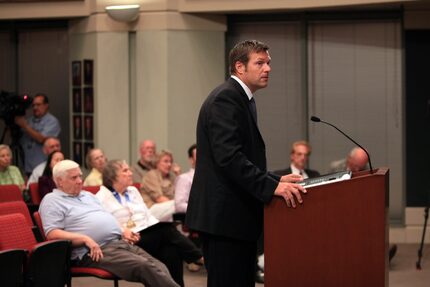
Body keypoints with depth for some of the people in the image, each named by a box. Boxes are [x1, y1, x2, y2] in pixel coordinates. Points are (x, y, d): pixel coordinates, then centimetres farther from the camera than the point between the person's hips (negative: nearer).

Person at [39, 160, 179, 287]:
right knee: (144, 266, -28)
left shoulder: (88, 195, 28)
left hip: (120, 242, 8)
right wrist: (85, 239, -21)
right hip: (96, 250, -8)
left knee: (159, 267, -16)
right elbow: (52, 234, -10)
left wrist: (123, 232, 11)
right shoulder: (52, 201, 3)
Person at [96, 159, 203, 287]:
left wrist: (156, 227, 3)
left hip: (151, 236, 7)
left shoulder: (133, 191, 25)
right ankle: (199, 258, -24)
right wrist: (122, 232, -24)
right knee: (167, 231, -28)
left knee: (171, 249, -27)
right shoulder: (101, 198, 2)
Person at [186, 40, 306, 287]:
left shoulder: (243, 99, 19)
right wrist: (271, 186, -29)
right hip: (224, 217, -10)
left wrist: (276, 179, 11)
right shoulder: (225, 98, -13)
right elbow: (228, 157, -25)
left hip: (237, 217, 10)